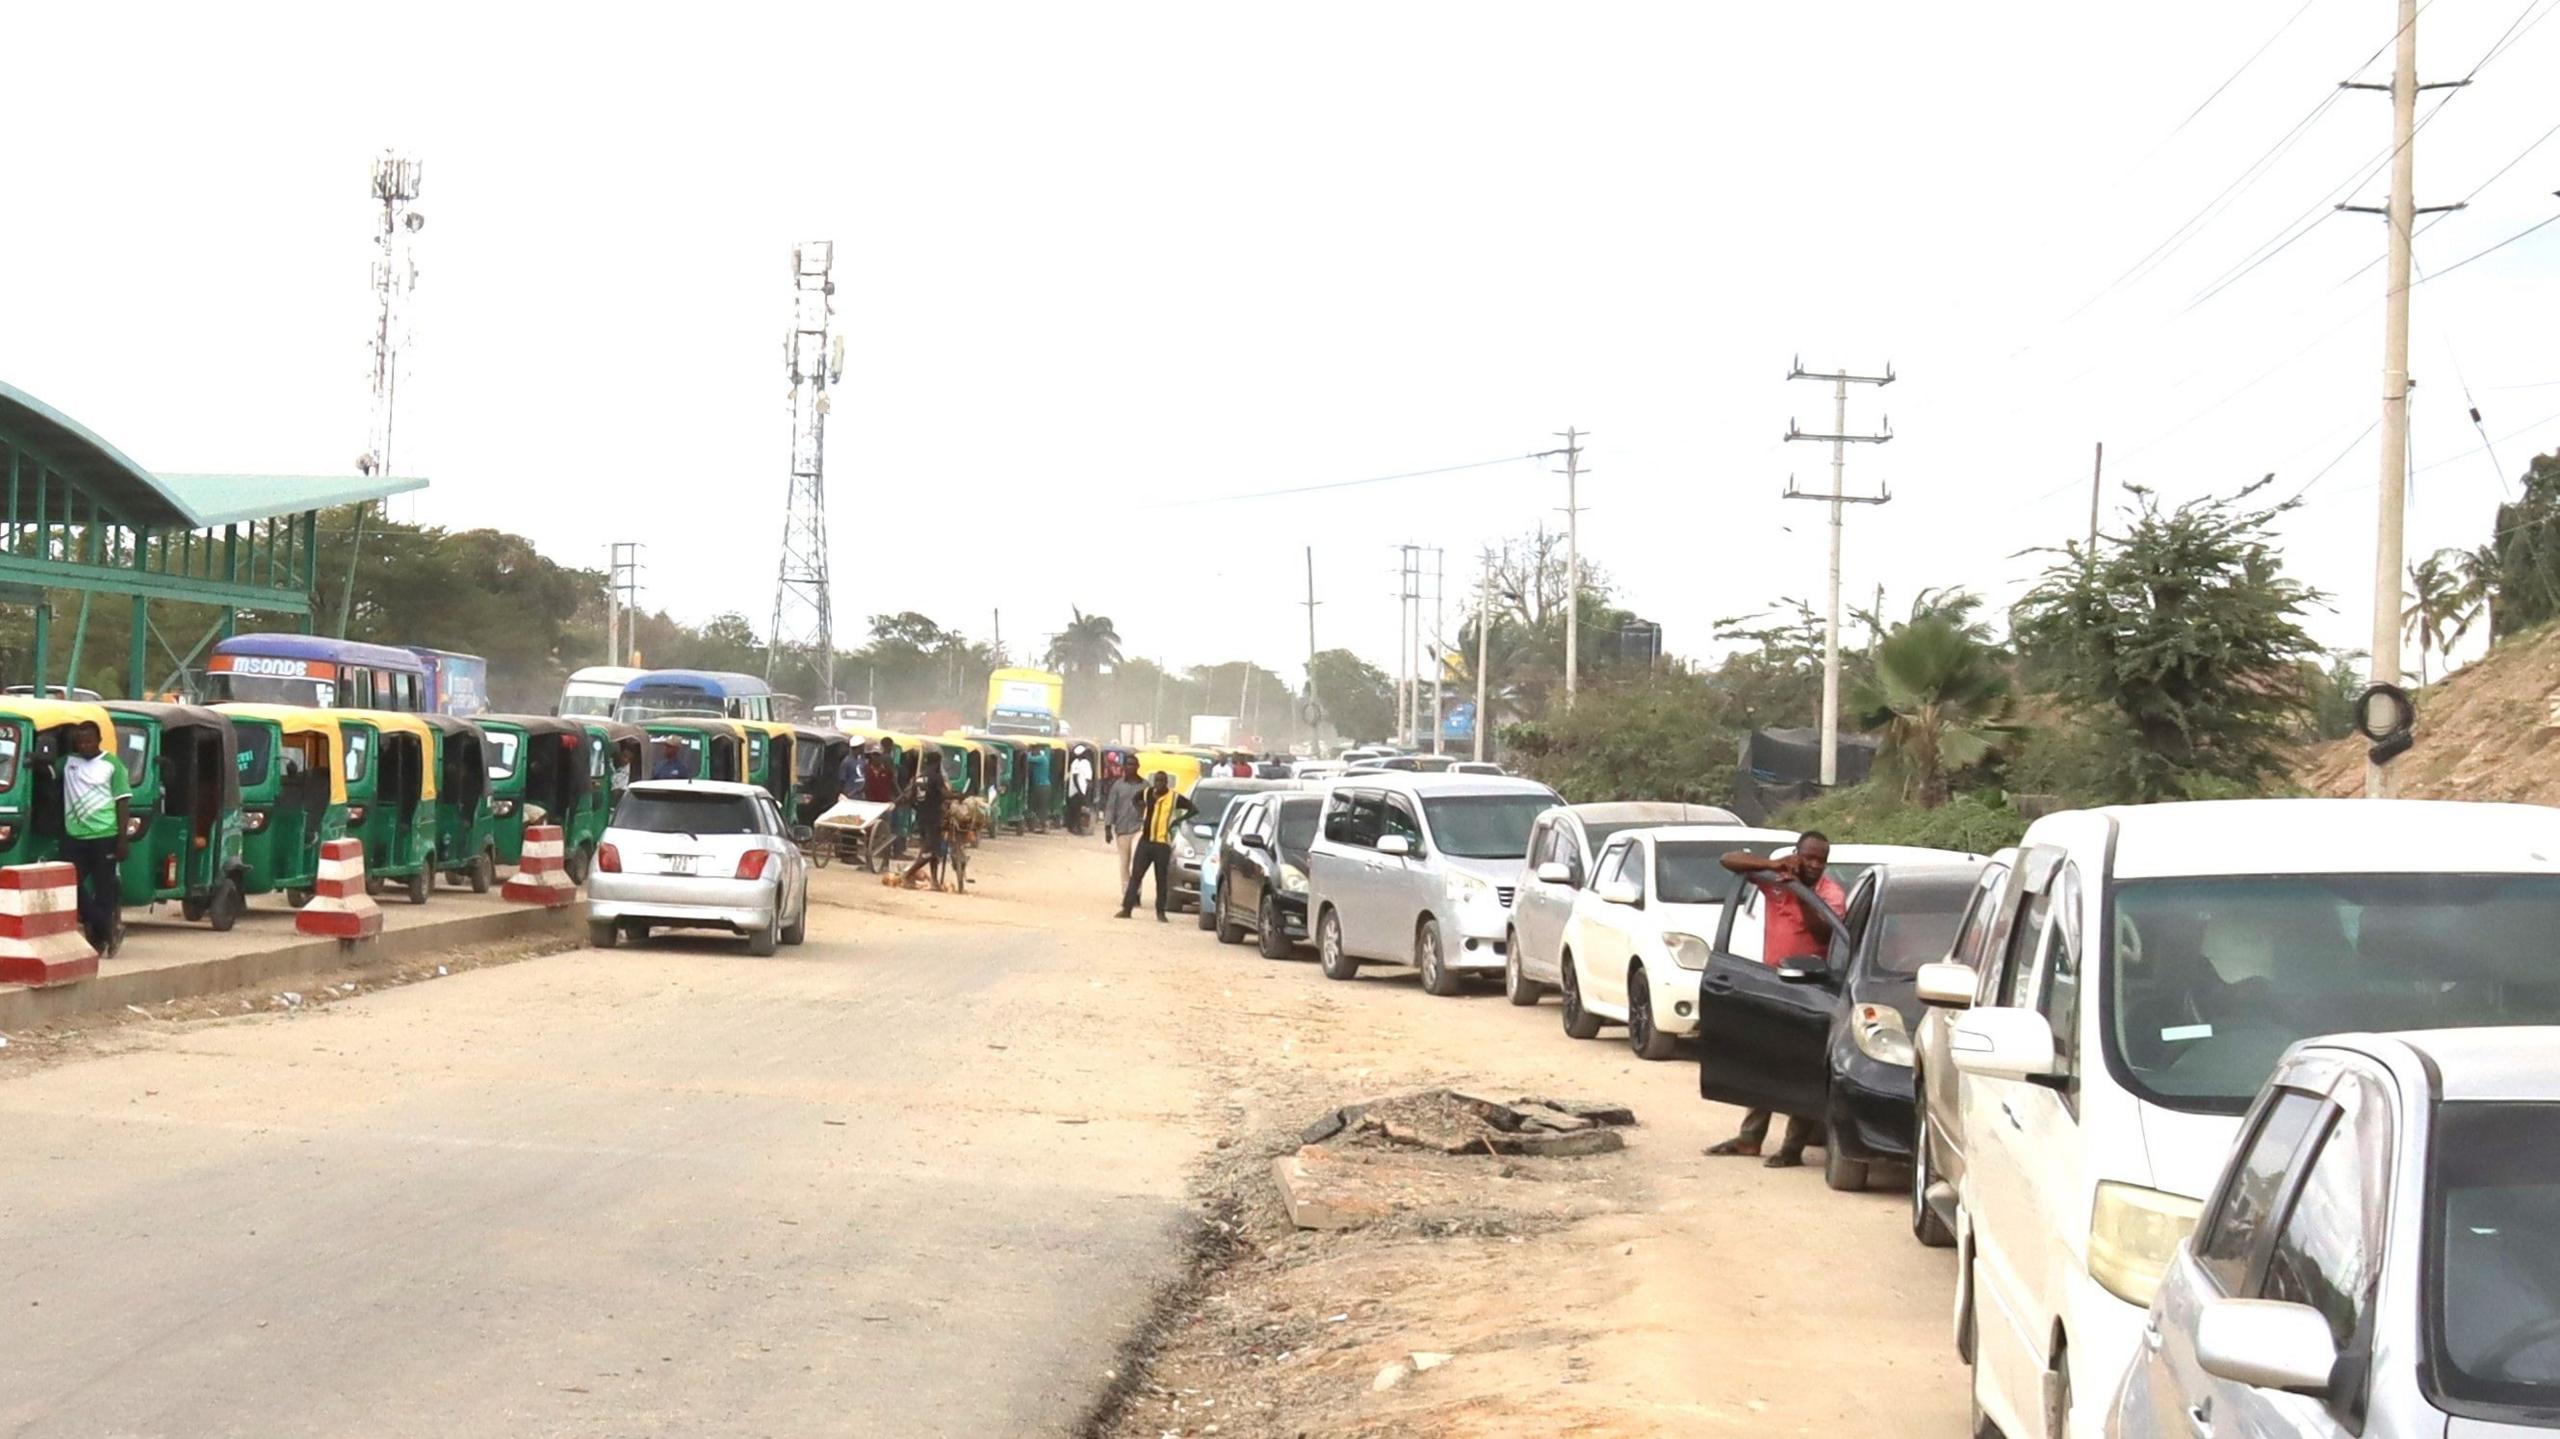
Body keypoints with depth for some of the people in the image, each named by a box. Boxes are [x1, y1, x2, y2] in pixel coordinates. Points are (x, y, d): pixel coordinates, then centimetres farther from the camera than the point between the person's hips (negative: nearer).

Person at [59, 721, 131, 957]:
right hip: (74, 836, 4)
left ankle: (100, 936, 10)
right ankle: (104, 928, 6)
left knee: (104, 887, 2)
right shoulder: (68, 762, 11)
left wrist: (122, 839, -6)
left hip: (105, 836, -4)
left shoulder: (111, 765, 1)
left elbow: (123, 803, -1)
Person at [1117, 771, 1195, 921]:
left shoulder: (1174, 797, -6)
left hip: (1162, 843, -4)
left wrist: (1177, 820, -9)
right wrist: (1141, 813, 14)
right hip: (1145, 840, 4)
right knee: (1135, 875, 1)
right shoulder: (1147, 793, 7)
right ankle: (1127, 908, 4)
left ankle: (1160, 912, 11)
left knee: (1162, 879, 3)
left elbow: (1193, 809, -5)